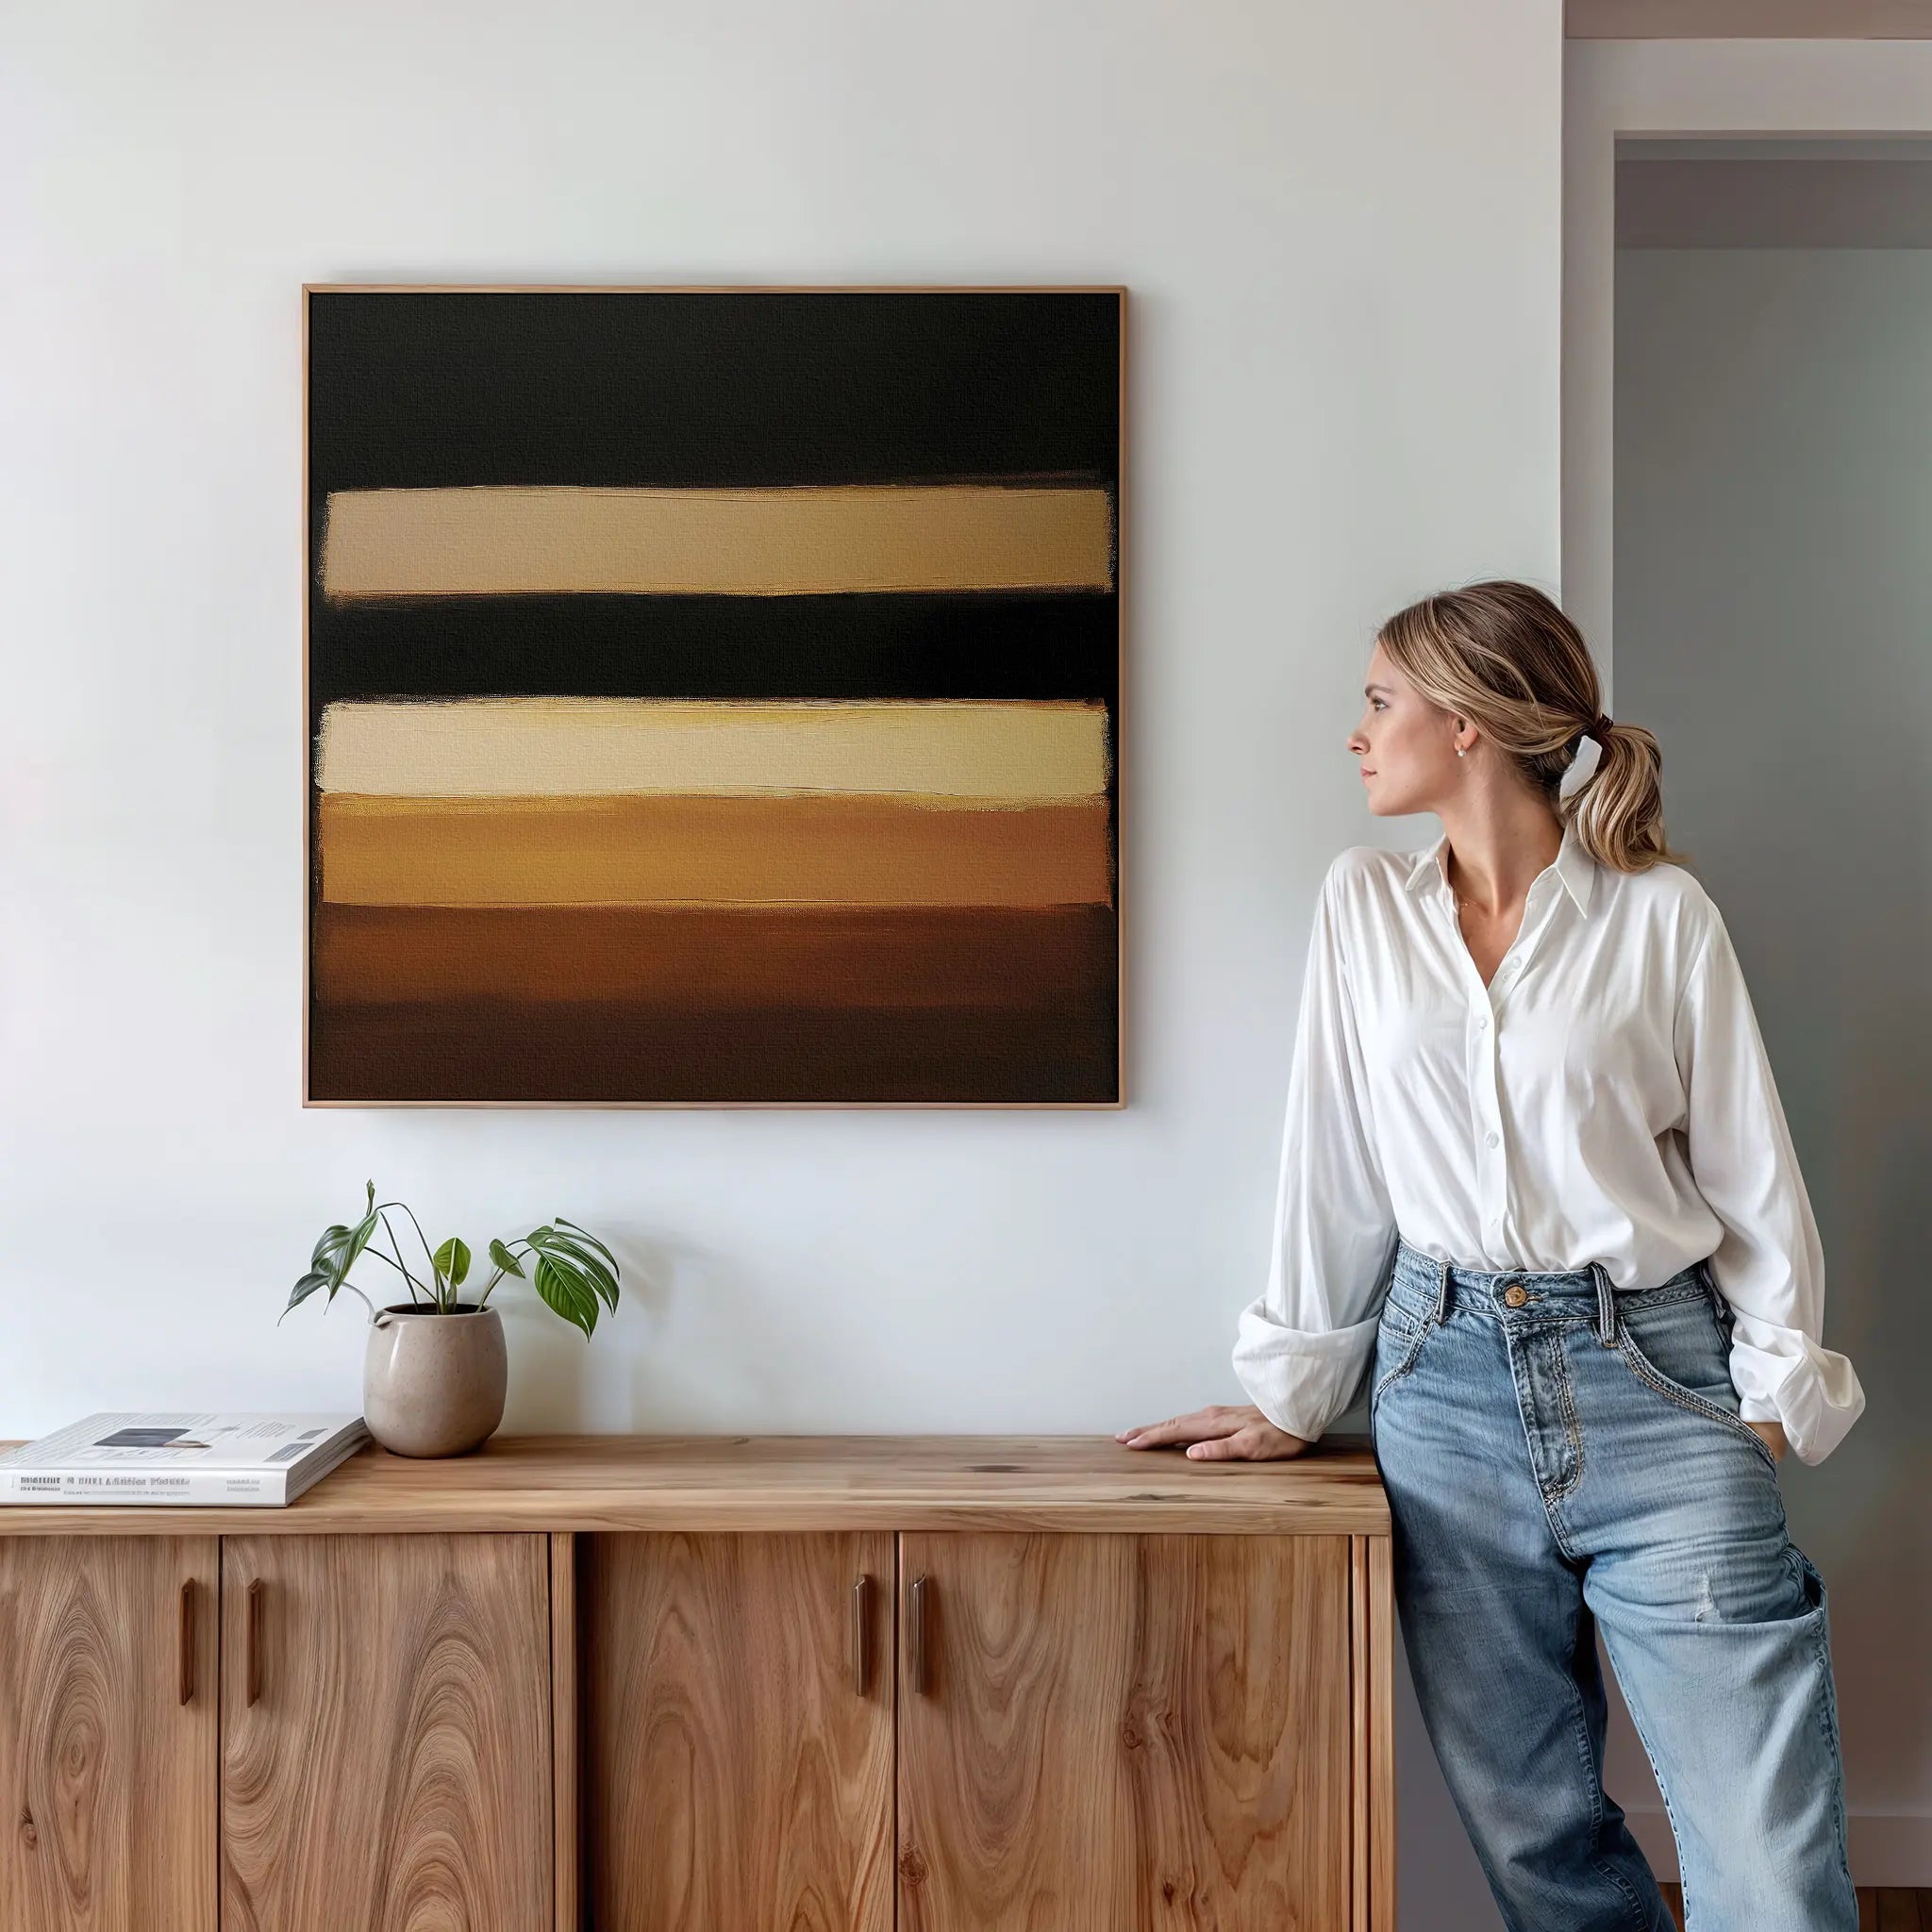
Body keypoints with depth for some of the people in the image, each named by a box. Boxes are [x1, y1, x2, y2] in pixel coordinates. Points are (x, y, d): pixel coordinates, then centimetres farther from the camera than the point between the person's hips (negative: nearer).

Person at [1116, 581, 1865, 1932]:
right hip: (1447, 1378, 3)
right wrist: (1294, 1395, 9)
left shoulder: (1660, 911, -1)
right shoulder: (1364, 904, 7)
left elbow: (1749, 1167, 2)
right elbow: (1335, 1162, 8)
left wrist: (1777, 1390, -3)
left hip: (1652, 1378, -2)